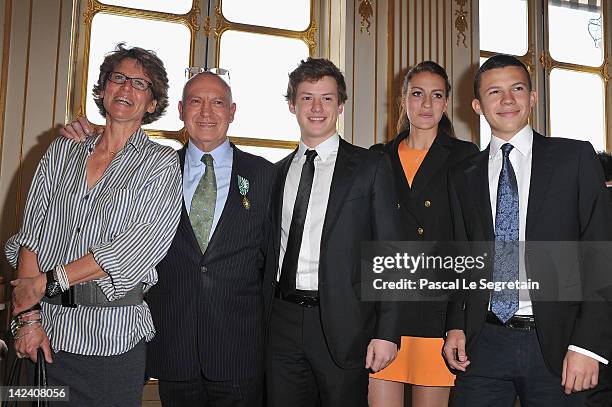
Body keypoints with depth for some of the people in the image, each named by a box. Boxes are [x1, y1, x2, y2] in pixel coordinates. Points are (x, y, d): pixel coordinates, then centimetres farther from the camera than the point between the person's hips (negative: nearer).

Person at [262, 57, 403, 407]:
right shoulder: (278, 172, 13)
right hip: (283, 322, 4)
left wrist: (387, 332, -10)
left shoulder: (370, 166, 0)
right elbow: (272, 251, 14)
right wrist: (264, 319, 8)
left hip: (342, 327, -3)